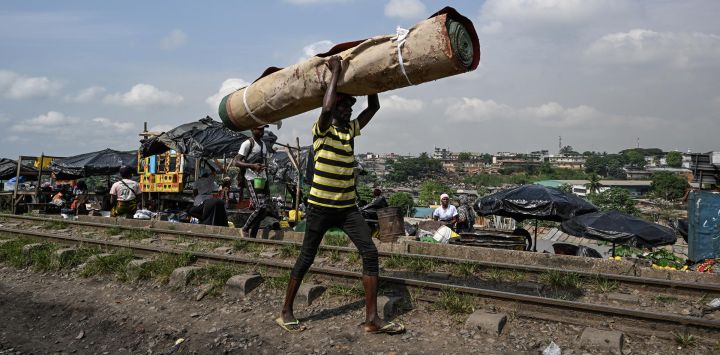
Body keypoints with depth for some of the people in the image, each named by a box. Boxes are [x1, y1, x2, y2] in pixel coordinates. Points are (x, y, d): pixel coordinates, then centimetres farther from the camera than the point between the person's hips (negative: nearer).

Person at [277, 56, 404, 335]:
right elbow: (326, 108, -29)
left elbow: (374, 107, 16)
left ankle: (372, 319, -2)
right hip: (320, 207, -6)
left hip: (348, 207, 6)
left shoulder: (351, 129, 12)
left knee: (370, 253, -6)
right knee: (306, 259, 5)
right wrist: (335, 72, -18)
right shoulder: (321, 129, -8)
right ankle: (286, 312, 22)